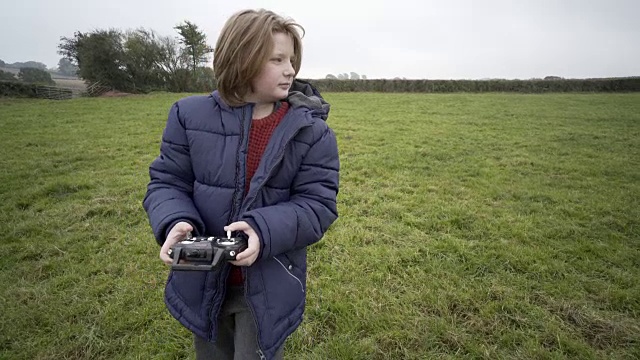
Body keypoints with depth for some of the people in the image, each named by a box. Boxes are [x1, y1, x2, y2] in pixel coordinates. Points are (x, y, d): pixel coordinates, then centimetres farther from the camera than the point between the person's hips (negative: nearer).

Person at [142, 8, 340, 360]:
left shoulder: (311, 130, -11)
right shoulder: (191, 115, -6)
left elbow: (317, 203, -14)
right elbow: (166, 182, -1)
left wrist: (264, 230, -30)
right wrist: (175, 222, -23)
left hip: (269, 289, -2)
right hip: (202, 283, 3)